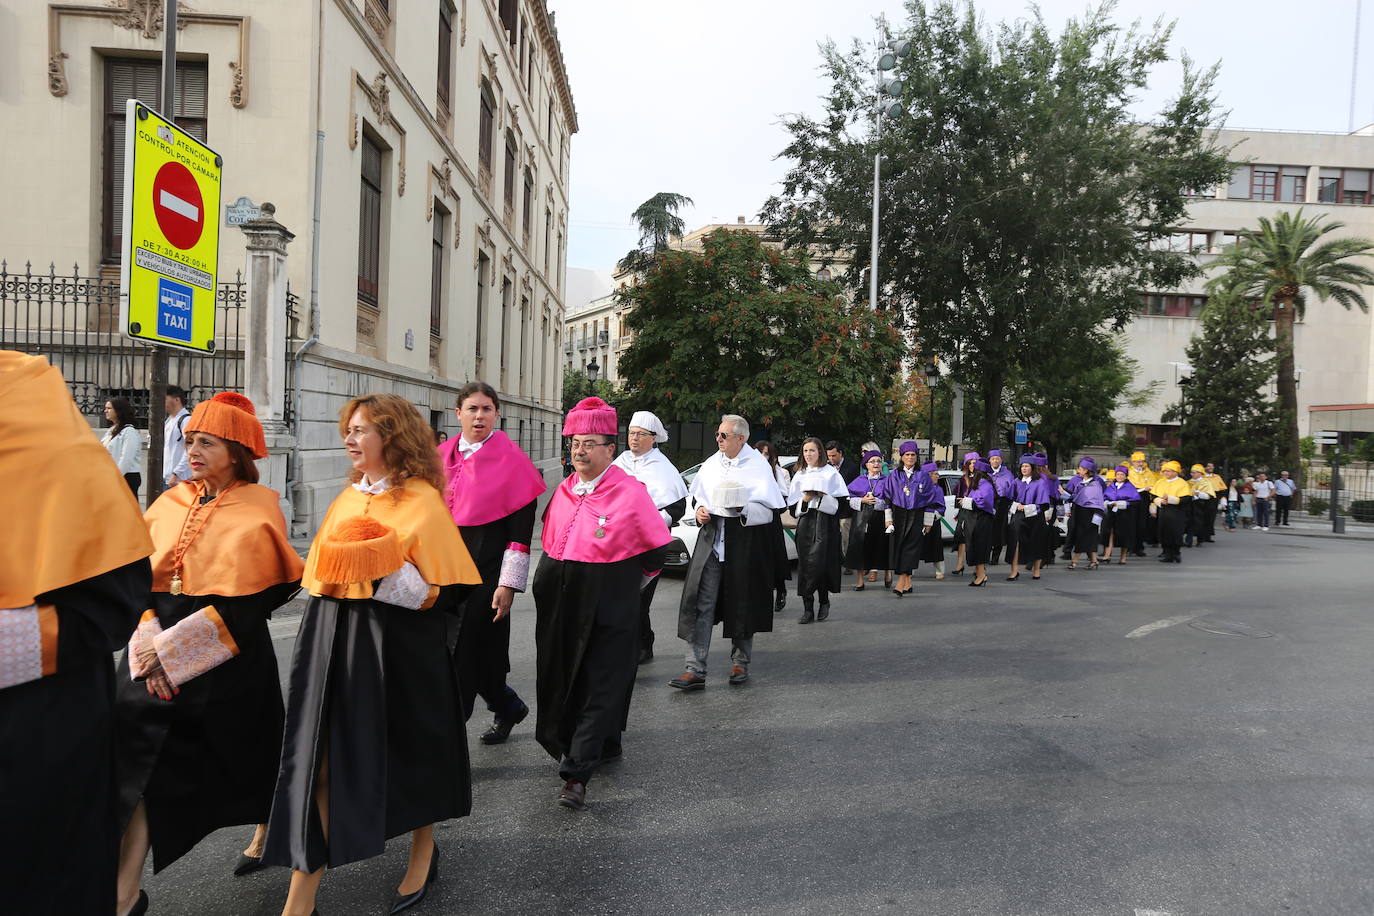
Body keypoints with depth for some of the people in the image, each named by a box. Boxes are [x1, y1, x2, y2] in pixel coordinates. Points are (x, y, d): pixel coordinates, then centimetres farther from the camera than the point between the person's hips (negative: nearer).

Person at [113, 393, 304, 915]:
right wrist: (148, 641, -11)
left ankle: (265, 833, 41)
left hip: (230, 658, -4)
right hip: (158, 652, 4)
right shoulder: (170, 504, 6)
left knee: (245, 750, 13)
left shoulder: (256, 512, -9)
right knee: (137, 759, -5)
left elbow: (246, 601, -13)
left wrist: (172, 648, -16)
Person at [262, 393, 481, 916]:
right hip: (331, 644, 6)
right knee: (319, 761, 5)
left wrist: (390, 573, -23)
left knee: (406, 752, 12)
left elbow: (449, 593, -13)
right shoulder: (347, 498, 8)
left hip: (396, 650, -5)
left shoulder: (422, 501, -11)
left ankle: (424, 851, 37)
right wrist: (318, 642, 16)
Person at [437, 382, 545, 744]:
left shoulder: (510, 459, -7)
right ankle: (508, 707, 34)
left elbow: (521, 527, -10)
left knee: (466, 650, -4)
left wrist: (508, 583, -14)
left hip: (486, 568, -6)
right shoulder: (442, 456, 9)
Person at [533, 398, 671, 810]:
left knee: (599, 686, -3)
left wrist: (622, 585, 3)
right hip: (561, 607, 7)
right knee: (563, 679, 15)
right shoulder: (563, 491, 6)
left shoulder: (632, 493, -12)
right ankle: (604, 745, 35)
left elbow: (657, 549, -6)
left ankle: (577, 774, 0)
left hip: (608, 611, -6)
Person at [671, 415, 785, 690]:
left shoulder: (758, 466, -5)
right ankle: (695, 670, -2)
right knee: (701, 603, -4)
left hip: (744, 542, -4)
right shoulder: (712, 463, 11)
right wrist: (700, 509, 1)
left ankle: (740, 662, 26)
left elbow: (767, 509, -8)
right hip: (711, 538, 4)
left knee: (742, 603, 8)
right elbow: (700, 495, 22)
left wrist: (741, 508, -24)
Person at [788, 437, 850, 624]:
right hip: (805, 525, 3)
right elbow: (792, 507, 10)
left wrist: (823, 496, -12)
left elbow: (843, 503, -1)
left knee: (820, 563, -8)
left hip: (826, 525, -3)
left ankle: (823, 600, 15)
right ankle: (808, 608, 2)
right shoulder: (799, 475, 13)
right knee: (806, 564, -2)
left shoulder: (831, 473, 3)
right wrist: (805, 499, -7)